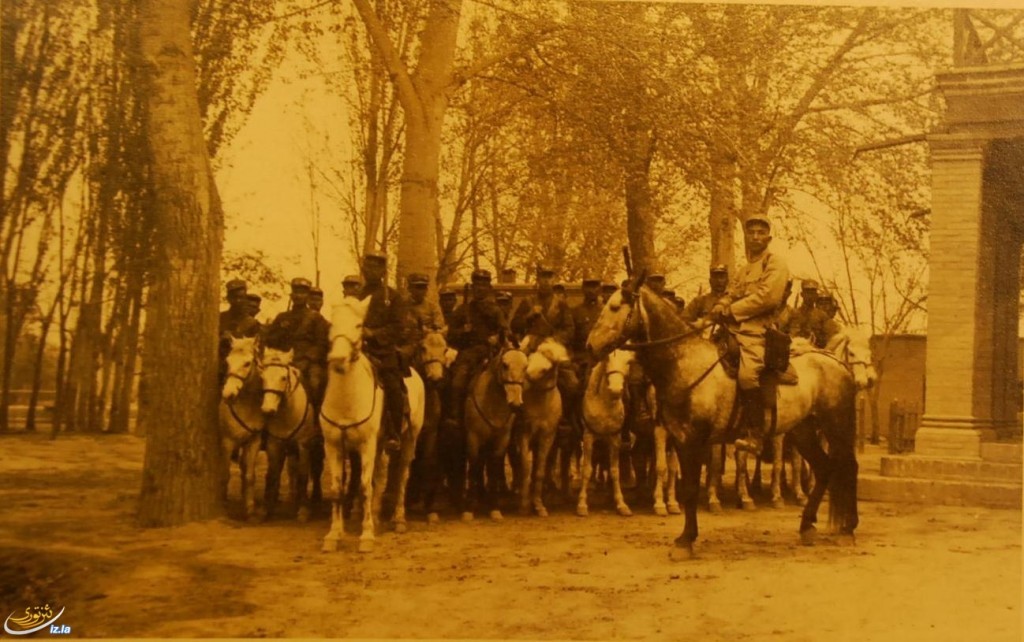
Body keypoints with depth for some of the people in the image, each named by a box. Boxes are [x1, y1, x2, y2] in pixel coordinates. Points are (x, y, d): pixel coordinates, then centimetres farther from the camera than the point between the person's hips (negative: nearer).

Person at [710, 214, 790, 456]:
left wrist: (731, 311, -11)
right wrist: (721, 307, -2)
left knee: (747, 374, -29)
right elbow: (731, 293, 22)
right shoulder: (744, 270, 28)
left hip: (757, 330, -9)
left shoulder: (775, 263, 1)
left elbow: (767, 297, -12)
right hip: (733, 329, 9)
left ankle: (756, 436, -24)